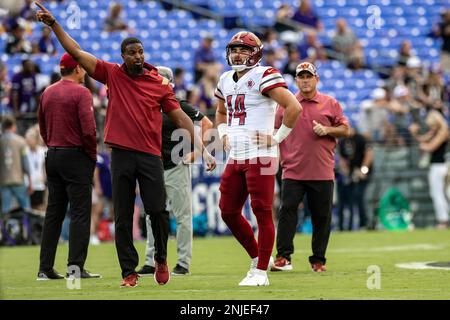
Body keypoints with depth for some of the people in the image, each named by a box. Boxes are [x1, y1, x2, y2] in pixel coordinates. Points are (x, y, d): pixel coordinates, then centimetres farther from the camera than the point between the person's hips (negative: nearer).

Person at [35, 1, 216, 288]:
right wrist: (54, 24, 0)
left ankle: (161, 259, 19)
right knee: (123, 216, 2)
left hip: (150, 155, -1)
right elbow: (77, 53, 5)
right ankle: (129, 272, 8)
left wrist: (201, 147, -1)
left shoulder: (159, 82, 5)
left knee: (157, 210, -6)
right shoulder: (112, 74, 6)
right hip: (121, 154, 1)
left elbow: (180, 117, 5)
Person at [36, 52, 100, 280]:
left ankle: (45, 268, 10)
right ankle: (75, 266, -9)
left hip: (52, 157, 7)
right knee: (80, 212, -4)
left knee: (53, 212, 10)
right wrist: (92, 155, -5)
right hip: (76, 156, -7)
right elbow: (88, 129, -17)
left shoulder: (47, 93, 11)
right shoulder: (81, 92, -11)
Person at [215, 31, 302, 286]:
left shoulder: (264, 77, -9)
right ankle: (257, 257, 27)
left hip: (260, 156, -9)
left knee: (262, 212, -5)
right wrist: (224, 135, 19)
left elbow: (294, 107, -19)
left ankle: (261, 271, -1)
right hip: (236, 157, 9)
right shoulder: (226, 80, 15)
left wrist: (279, 136, -13)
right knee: (229, 212, 11)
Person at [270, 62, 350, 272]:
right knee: (287, 210, -11)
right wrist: (278, 155, 3)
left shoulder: (330, 103, 7)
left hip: (322, 172, 0)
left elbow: (345, 129, 7)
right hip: (293, 171, 0)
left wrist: (327, 130, -10)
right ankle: (283, 258, -10)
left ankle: (318, 260, 12)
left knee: (321, 216, 3)